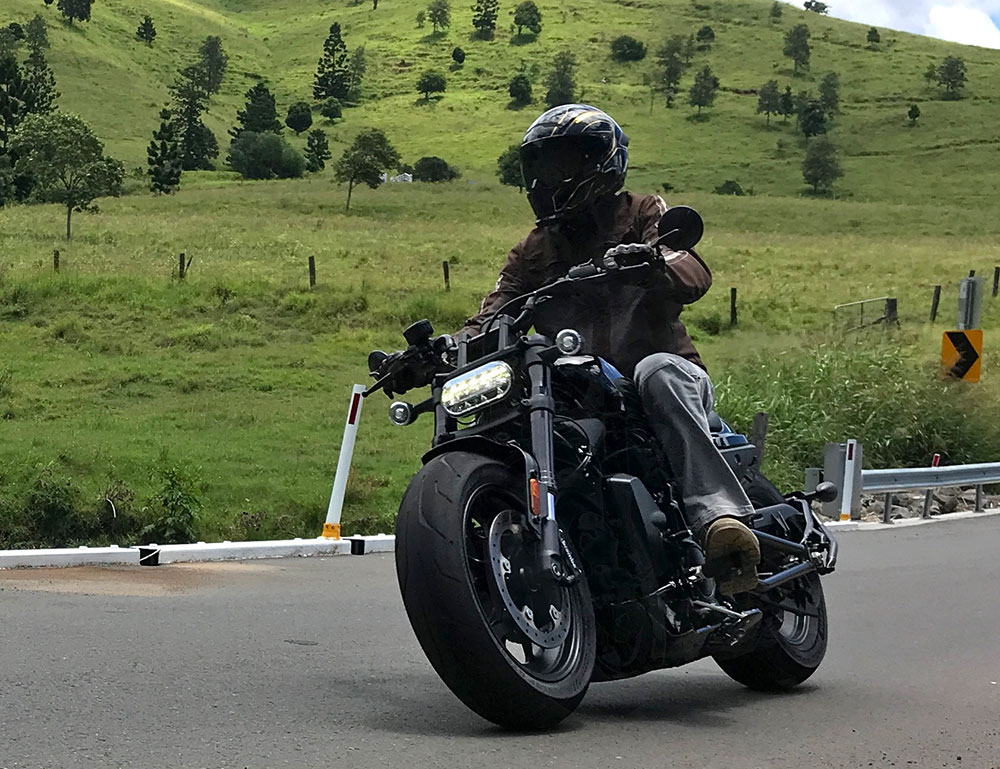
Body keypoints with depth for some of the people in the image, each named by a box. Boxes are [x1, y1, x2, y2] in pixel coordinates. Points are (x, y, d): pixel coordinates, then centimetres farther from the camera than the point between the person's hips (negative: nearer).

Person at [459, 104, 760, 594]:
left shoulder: (641, 214, 7)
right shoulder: (533, 254, 20)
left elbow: (694, 273, -13)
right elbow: (489, 319, 6)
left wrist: (652, 263, -38)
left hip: (670, 374, -4)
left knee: (657, 372, -39)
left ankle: (720, 515, -56)